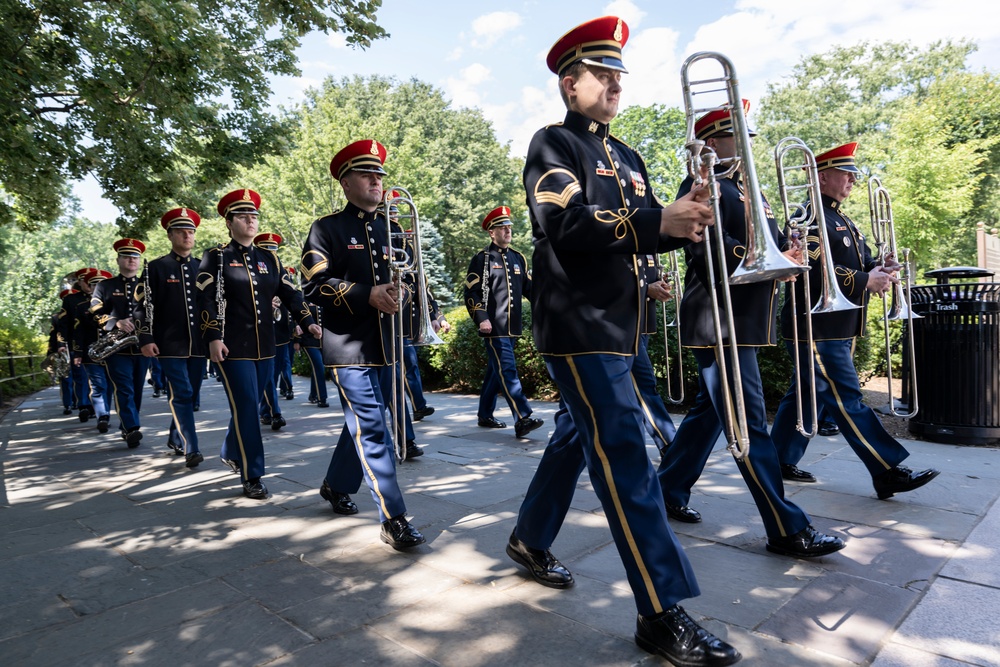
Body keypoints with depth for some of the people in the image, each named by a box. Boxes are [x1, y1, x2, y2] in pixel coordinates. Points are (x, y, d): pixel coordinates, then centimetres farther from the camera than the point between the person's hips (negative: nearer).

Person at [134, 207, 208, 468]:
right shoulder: (156, 267, 0)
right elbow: (143, 306, -2)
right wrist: (146, 339, -10)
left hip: (198, 344, 4)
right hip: (170, 345, -4)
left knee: (191, 394, 12)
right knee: (181, 395, -8)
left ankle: (175, 439, 30)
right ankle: (190, 449, -5)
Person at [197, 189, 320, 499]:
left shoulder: (269, 258, 12)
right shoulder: (216, 257, -1)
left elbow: (290, 293, 7)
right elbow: (208, 300, -8)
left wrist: (308, 322, -6)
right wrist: (214, 338, -17)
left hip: (264, 346, 5)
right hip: (233, 347, -5)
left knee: (248, 406, 15)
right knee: (246, 408, -6)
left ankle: (231, 453, 40)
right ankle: (252, 477, 2)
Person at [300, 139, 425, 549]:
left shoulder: (390, 227, 15)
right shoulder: (327, 229, -2)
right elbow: (314, 286, -10)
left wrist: (398, 291, -6)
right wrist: (368, 295, -21)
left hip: (385, 345, 6)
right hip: (349, 347, -6)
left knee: (362, 423, 17)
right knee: (372, 429, -8)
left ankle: (336, 485, 39)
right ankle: (393, 519, -4)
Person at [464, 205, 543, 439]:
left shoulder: (518, 258, 15)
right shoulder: (481, 259, -2)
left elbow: (529, 288, 16)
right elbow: (471, 293, -6)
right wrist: (481, 319, -16)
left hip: (511, 327, 6)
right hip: (493, 327, -6)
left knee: (495, 371, 14)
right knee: (507, 370, -13)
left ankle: (485, 415, 26)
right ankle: (522, 420, -17)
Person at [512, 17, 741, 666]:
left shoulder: (627, 157, 20)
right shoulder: (553, 144, -4)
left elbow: (643, 229, 15)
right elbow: (564, 224, -20)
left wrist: (686, 215, -7)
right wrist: (658, 221, -29)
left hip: (616, 323, 9)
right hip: (576, 321, -9)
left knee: (577, 437, 16)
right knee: (624, 454, -11)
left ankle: (531, 540, 35)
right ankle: (662, 613, -3)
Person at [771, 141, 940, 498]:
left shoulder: (842, 220, 21)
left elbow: (859, 262, 21)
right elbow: (815, 269, -23)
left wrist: (880, 269, -1)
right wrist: (865, 281, -20)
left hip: (839, 328, 10)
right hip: (816, 328, -10)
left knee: (805, 395, 13)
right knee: (847, 401, -5)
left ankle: (781, 460, 21)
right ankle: (888, 473, 1)